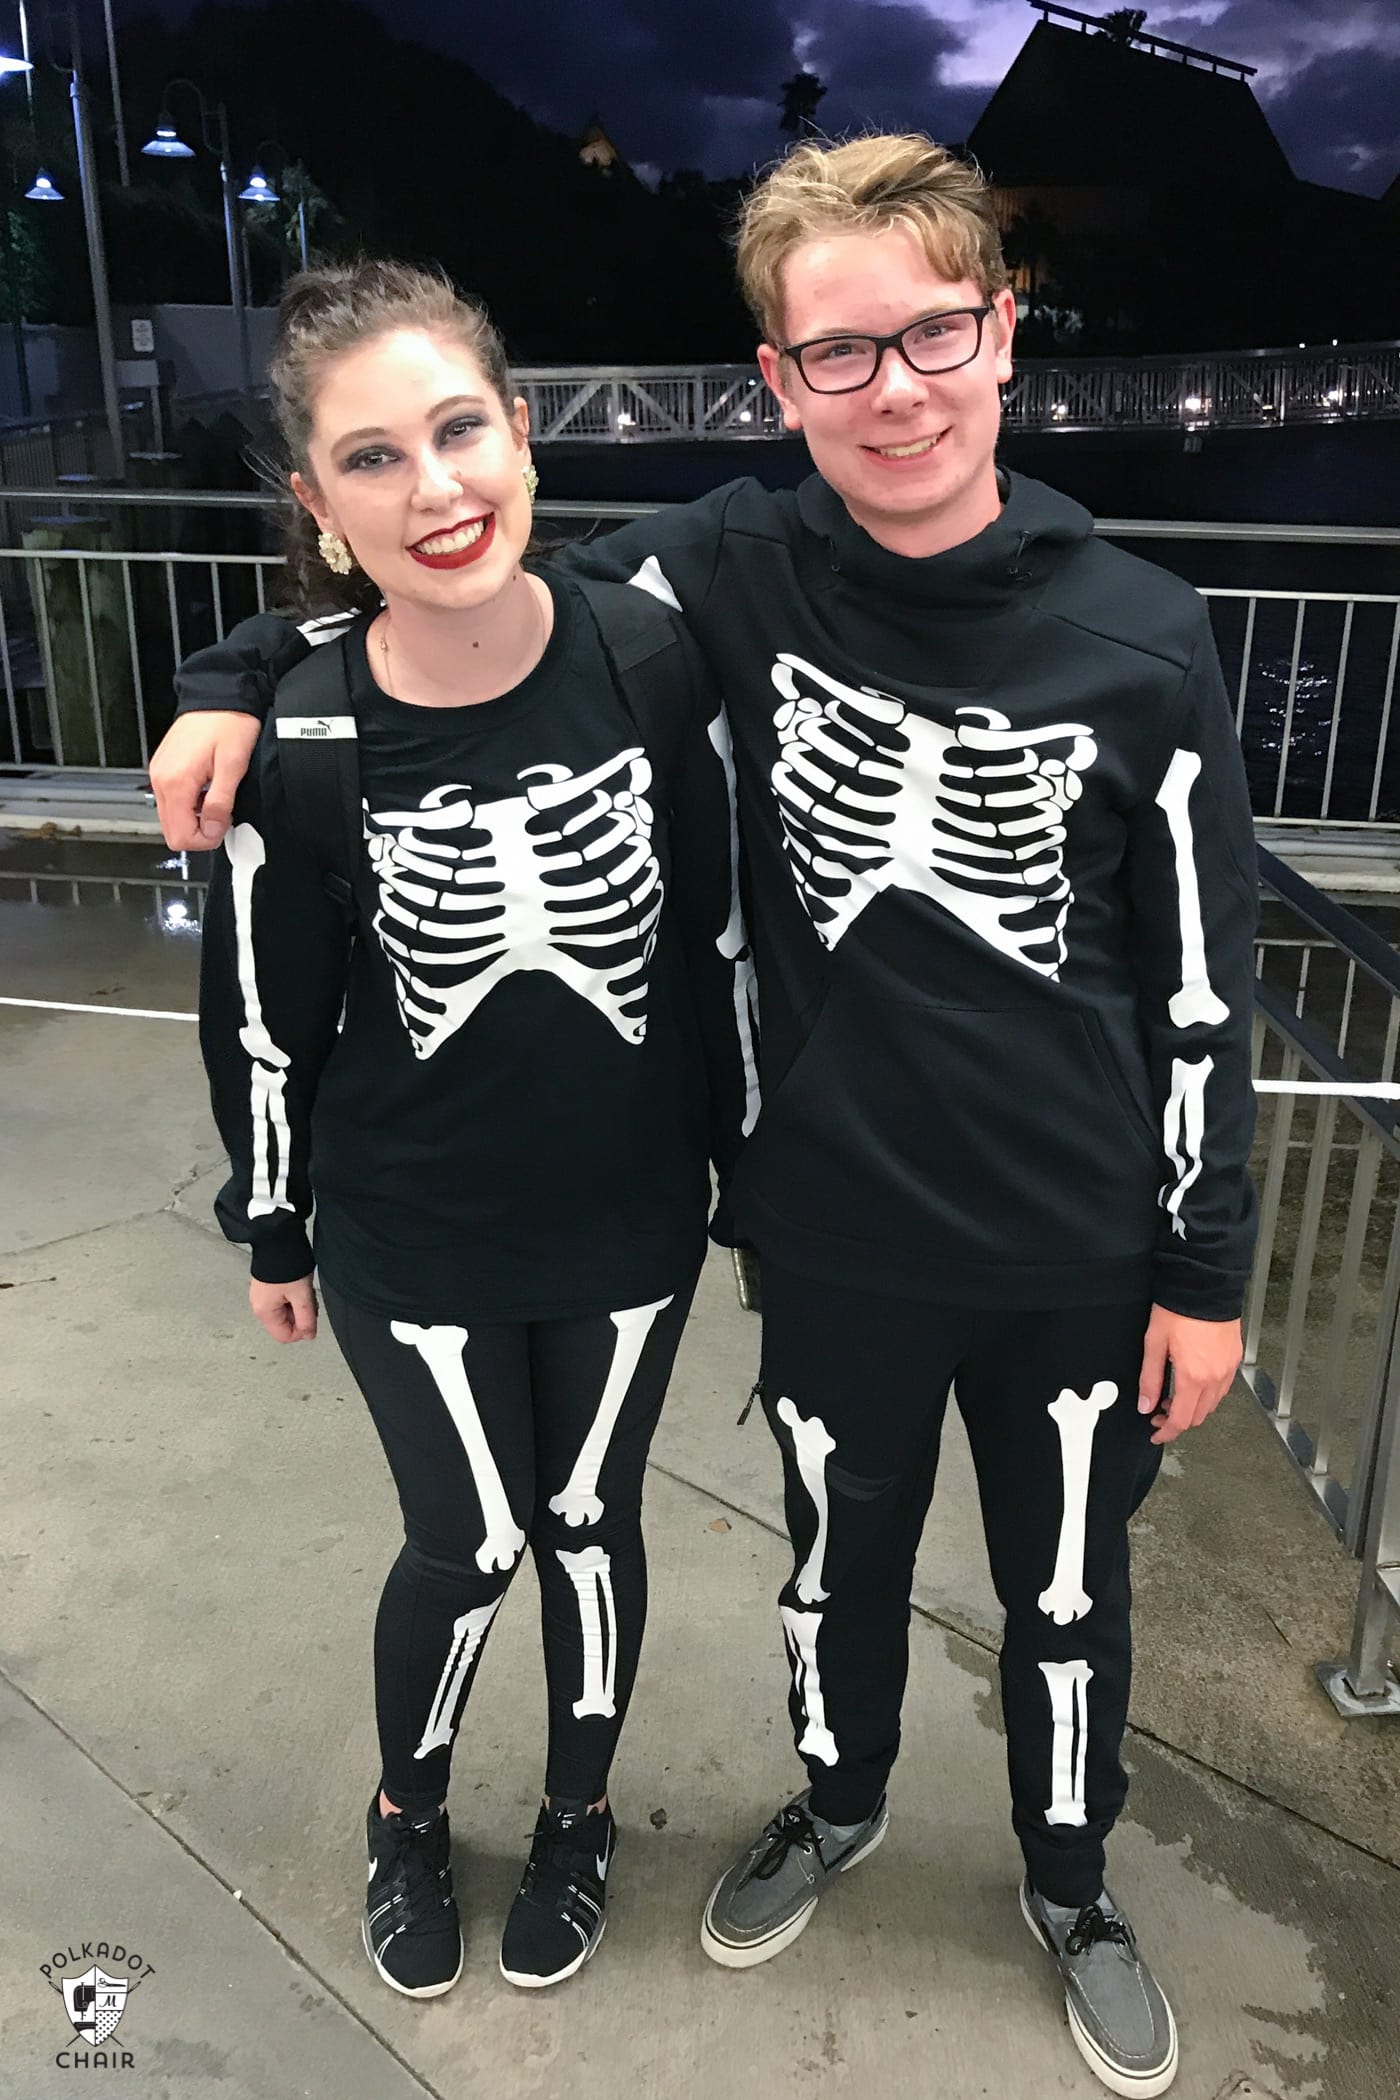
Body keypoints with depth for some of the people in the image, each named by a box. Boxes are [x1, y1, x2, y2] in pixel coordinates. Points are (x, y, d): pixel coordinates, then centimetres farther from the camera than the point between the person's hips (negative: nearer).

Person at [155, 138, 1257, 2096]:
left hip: (1077, 1252, 0)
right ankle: (837, 1802, 56)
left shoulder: (1140, 639, -13)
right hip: (832, 1229, 1)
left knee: (1066, 1590, 21)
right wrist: (238, 679, -8)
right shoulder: (737, 569, -11)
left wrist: (1208, 1270, -2)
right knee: (840, 1550, 24)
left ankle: (1071, 1884, 51)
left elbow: (1202, 978, -6)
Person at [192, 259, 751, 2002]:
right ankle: (406, 1816, 49)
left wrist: (744, 1155, 5)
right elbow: (264, 1022, -6)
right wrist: (272, 1232, 5)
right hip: (414, 1241, -1)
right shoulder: (301, 745, -19)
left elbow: (712, 931, -2)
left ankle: (578, 1812, 49)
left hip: (629, 1219, 2)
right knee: (465, 1547, 15)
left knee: (588, 1521, 20)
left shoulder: (648, 655, -14)